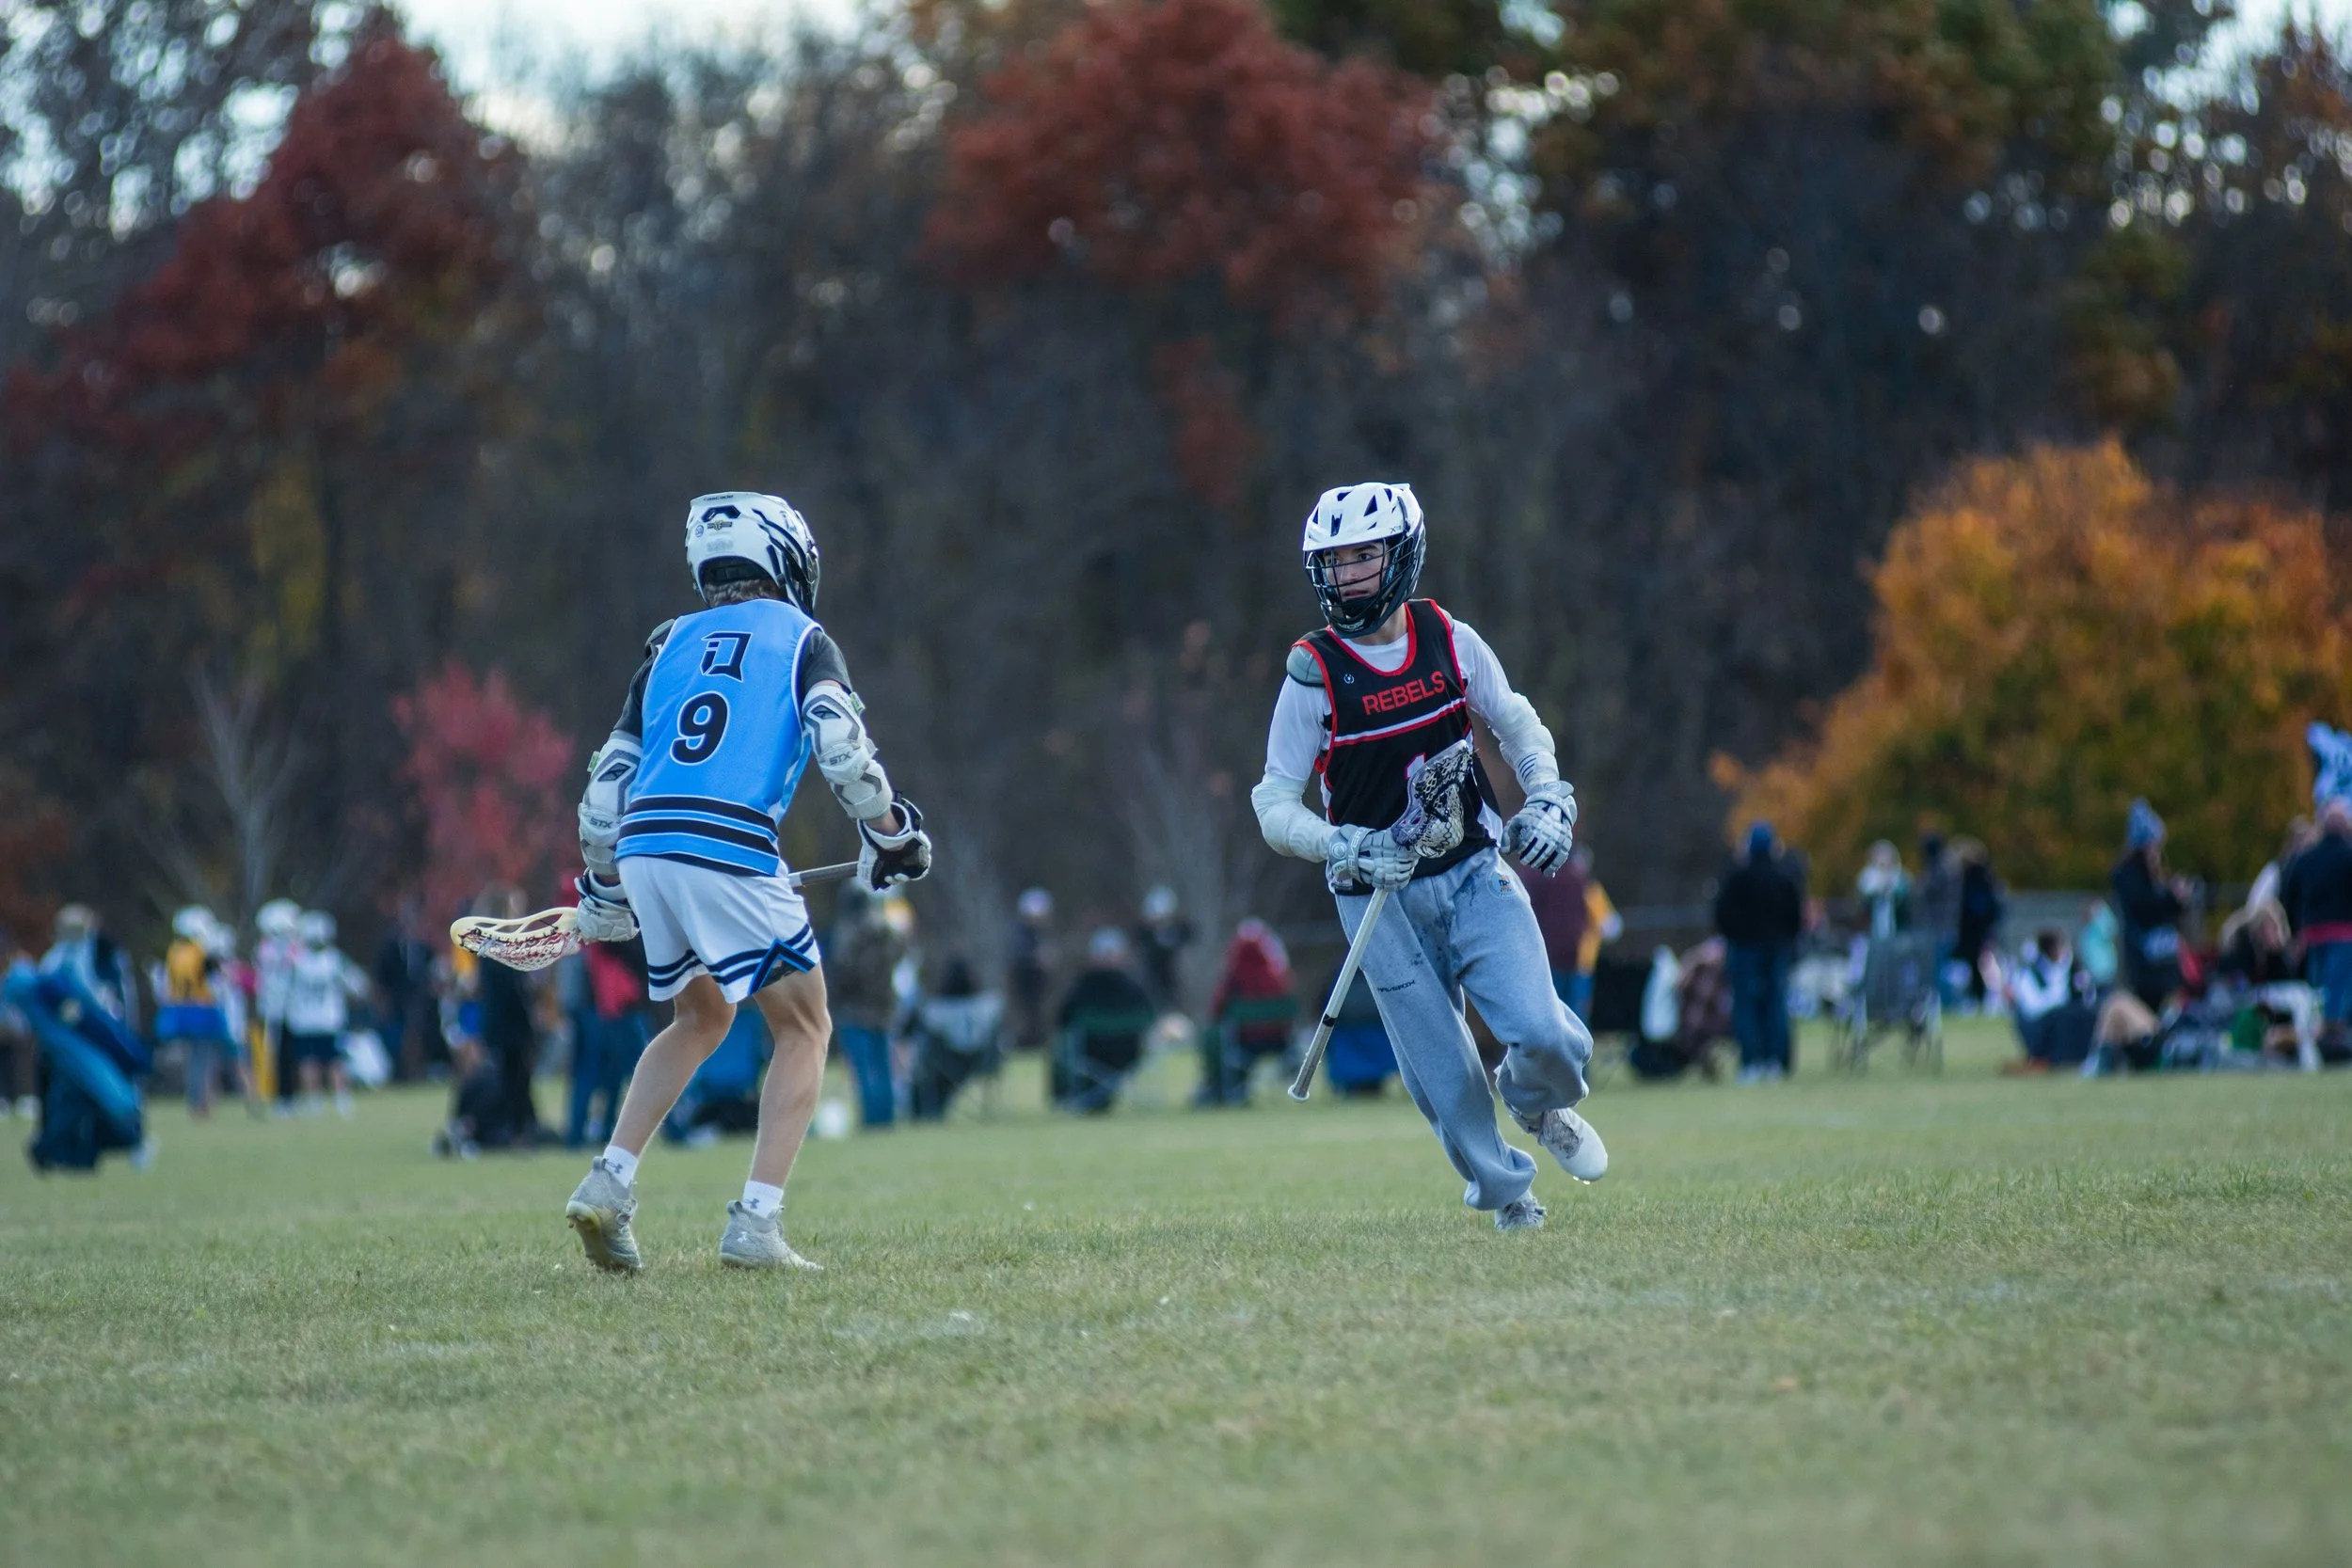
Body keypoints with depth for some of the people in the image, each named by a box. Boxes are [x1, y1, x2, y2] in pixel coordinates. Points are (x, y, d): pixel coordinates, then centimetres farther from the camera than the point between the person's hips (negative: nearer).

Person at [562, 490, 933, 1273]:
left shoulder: (672, 643, 21)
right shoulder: (802, 640, 9)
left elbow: (612, 776, 19)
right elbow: (841, 747, -8)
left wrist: (605, 885, 29)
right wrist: (890, 835, 4)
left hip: (644, 847, 5)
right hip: (729, 852, -5)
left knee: (702, 1016, 27)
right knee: (803, 1028, 9)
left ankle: (608, 1183, 14)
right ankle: (754, 1225, -4)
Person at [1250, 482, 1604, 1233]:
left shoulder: (1451, 641, -2)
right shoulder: (1313, 672, -10)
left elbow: (1517, 726, 14)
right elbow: (1274, 805, -7)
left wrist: (1549, 802, -3)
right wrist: (1348, 848, -23)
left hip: (1475, 875, 2)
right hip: (1382, 899, -1)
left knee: (1543, 1037, -14)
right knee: (1444, 1077, 0)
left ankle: (1535, 1103, 22)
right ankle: (1503, 1188, 28)